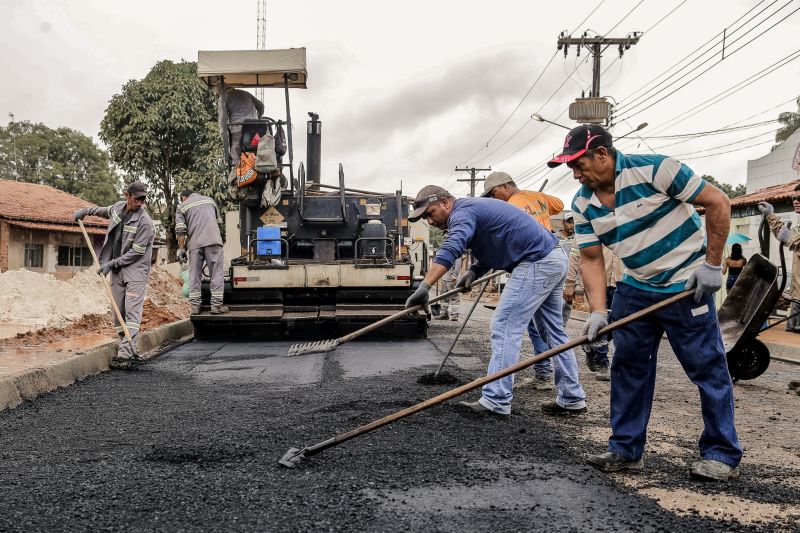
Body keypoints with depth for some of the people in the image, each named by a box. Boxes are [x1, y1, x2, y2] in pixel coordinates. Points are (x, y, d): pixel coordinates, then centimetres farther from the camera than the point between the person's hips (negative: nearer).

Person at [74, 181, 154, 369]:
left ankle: (125, 354, -20)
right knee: (118, 313, 6)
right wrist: (86, 211, 37)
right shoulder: (118, 207, 7)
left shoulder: (144, 221, -14)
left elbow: (136, 251, -15)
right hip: (117, 270, 7)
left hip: (135, 270, -7)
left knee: (132, 311, -15)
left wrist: (111, 263, -12)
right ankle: (130, 352, 11)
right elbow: (106, 211, 34)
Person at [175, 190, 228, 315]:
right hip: (213, 241, 0)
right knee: (217, 273, 1)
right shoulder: (209, 200, 21)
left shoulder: (182, 207, 13)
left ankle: (195, 306, 7)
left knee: (194, 275, 8)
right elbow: (219, 221, 26)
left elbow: (180, 230, 2)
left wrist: (181, 248, 5)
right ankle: (216, 305, -4)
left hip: (195, 244, 0)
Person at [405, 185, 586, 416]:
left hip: (536, 264, -11)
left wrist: (424, 287, -41)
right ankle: (572, 399, 22)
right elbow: (491, 249, 22)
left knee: (505, 328, -9)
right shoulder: (474, 208, 19)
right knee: (553, 332, 15)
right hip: (555, 258, 11)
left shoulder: (462, 213, -13)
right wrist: (473, 272, 3)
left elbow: (450, 249, -32)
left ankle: (496, 401, -7)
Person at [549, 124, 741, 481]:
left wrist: (712, 264, -15)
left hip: (687, 287, -6)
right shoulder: (583, 203, -2)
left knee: (708, 368, 0)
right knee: (628, 367, 7)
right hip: (635, 289, 6)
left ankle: (723, 455, 14)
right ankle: (626, 449, 19)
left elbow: (717, 203, -14)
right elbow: (591, 259, 0)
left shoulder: (654, 169, -19)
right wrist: (598, 311, -13)